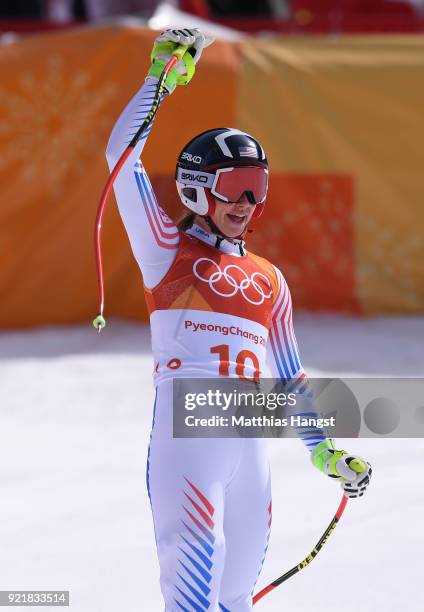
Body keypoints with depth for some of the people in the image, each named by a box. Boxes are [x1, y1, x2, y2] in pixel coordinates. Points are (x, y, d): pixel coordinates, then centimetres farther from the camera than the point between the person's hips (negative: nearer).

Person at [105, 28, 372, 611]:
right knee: (197, 565, -20)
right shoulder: (168, 251, 8)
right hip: (184, 432, -5)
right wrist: (162, 75, -1)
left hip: (250, 443, 5)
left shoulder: (268, 279, 21)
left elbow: (289, 375, 27)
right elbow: (123, 155, 0)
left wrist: (324, 449, 22)